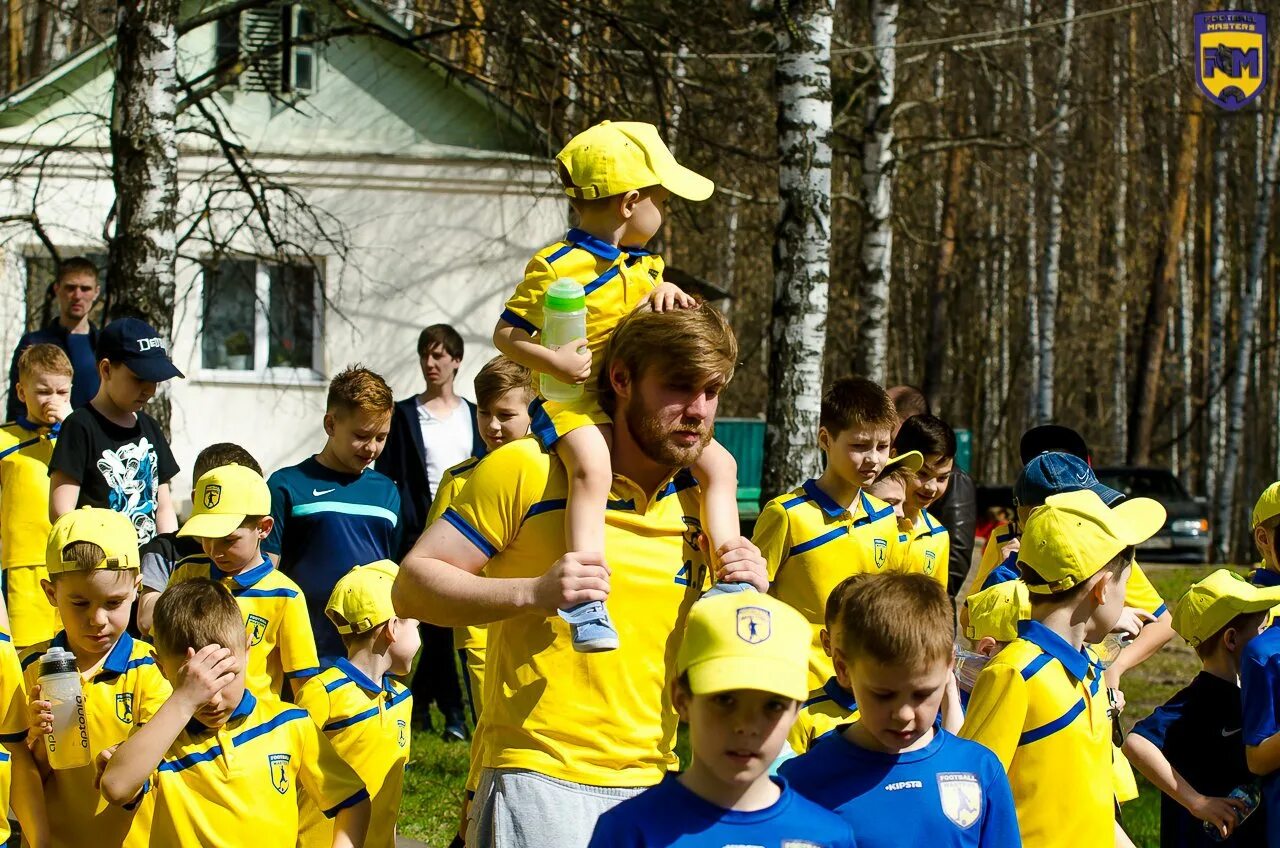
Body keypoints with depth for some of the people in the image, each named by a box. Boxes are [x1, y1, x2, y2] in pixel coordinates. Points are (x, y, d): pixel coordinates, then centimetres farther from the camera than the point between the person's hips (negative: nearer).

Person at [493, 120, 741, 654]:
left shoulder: (642, 265, 14)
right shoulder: (556, 267, -11)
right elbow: (505, 334, -9)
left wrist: (665, 293, 1)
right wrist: (552, 361, -27)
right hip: (578, 402, -8)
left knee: (719, 463, 0)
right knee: (592, 469, -38)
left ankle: (729, 576, 6)